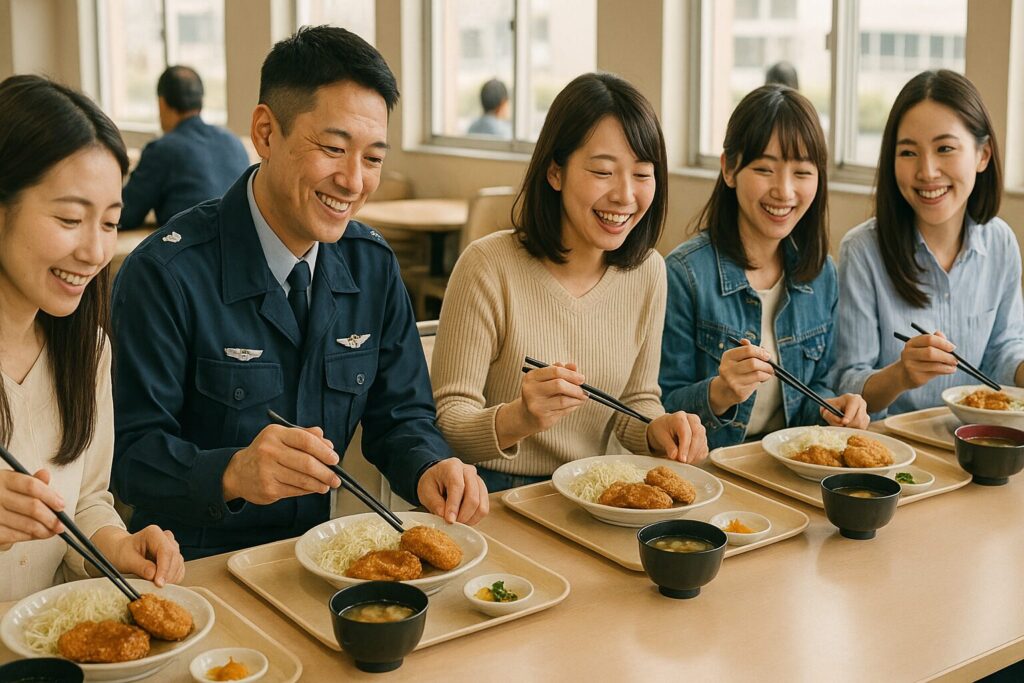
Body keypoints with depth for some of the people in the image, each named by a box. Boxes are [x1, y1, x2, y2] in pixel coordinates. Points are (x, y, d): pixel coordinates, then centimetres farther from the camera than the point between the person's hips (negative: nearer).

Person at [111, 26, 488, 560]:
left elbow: (400, 416, 7)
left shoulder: (374, 266, 2)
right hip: (196, 568, -1)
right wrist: (233, 473, -36)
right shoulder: (165, 275, -16)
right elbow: (131, 452, -16)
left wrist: (429, 469, -16)